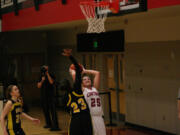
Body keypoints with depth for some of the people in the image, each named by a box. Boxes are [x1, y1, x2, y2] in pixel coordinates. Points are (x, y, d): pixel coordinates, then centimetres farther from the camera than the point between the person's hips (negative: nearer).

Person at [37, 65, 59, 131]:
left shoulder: (51, 76, -2)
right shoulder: (41, 77, 11)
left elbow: (51, 82, -21)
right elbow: (39, 86, 4)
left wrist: (47, 74, -17)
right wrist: (42, 81, -12)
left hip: (51, 96, -6)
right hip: (44, 96, 6)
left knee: (53, 111, -11)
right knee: (45, 110, 11)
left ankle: (55, 126, -16)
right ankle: (48, 124, 25)